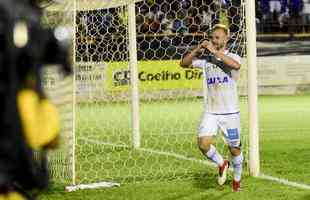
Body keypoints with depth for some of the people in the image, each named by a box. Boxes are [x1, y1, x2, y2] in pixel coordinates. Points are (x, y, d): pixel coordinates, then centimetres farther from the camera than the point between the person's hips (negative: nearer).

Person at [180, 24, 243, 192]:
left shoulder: (232, 57, -5)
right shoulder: (205, 59, 6)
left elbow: (236, 65, -30)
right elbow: (184, 63, 1)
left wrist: (215, 51, -27)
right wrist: (198, 49, -13)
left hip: (230, 113, -3)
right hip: (210, 112, 3)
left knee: (235, 149, 6)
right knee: (203, 144, -15)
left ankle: (237, 179, 29)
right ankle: (221, 164, 13)